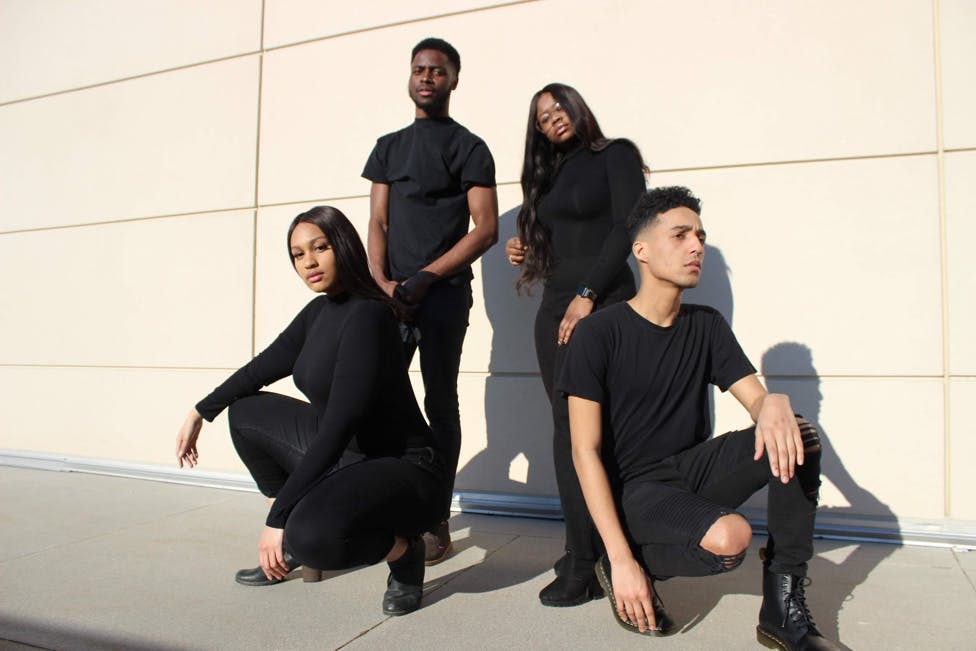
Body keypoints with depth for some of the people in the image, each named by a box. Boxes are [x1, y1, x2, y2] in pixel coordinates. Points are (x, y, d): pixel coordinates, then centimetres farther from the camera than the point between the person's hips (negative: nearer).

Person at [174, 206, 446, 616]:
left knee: (313, 535, -36)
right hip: (344, 457, 9)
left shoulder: (367, 315, -22)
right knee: (246, 411, 13)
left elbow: (339, 423, -28)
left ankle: (402, 548, -2)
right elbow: (265, 366, 19)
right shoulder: (319, 310, 5)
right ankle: (291, 546, 18)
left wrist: (278, 517, -26)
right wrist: (200, 413, 24)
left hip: (401, 470, -9)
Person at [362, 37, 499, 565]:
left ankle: (437, 525, 5)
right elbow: (377, 222, 11)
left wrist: (426, 277, -13)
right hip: (392, 292, 5)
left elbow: (486, 228, -4)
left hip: (444, 292, -4)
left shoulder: (469, 147, 5)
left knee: (440, 405, -2)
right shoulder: (388, 147, 19)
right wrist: (382, 281, -6)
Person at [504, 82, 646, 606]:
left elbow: (627, 227, -8)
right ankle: (586, 550, 9)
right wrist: (524, 249, 3)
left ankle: (583, 567, -6)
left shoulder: (615, 155, 4)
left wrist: (587, 295, -15)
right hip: (554, 306, 7)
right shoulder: (551, 174, 24)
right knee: (569, 428, 2)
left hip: (603, 303, -6)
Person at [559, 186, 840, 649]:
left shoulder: (706, 326, 5)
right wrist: (621, 559, -23)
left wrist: (776, 404, -29)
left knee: (798, 436, -18)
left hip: (694, 469, 6)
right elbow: (586, 452, -16)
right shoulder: (598, 334, -13)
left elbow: (757, 401, -1)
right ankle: (618, 570, -3)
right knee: (729, 537, -32)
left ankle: (783, 608, -8)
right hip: (633, 487, -5)